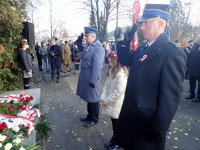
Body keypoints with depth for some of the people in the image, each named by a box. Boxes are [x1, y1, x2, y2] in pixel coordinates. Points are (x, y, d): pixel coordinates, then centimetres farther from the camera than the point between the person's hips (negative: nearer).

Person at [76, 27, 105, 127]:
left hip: (91, 79, -9)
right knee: (88, 97, 20)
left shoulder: (98, 48, -17)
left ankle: (94, 119, 26)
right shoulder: (87, 46, 10)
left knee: (93, 98, 7)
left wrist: (93, 81, -21)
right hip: (85, 77, 9)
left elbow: (97, 66, -21)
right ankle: (89, 116, 38)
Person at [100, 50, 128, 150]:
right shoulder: (111, 71, 5)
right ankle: (114, 139, 41)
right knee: (113, 123, 22)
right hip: (111, 103, 7)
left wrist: (106, 101, -15)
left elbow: (118, 92, -24)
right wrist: (103, 98, -4)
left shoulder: (121, 74, -23)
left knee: (117, 125, 12)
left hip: (117, 105, -7)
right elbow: (106, 85, 6)